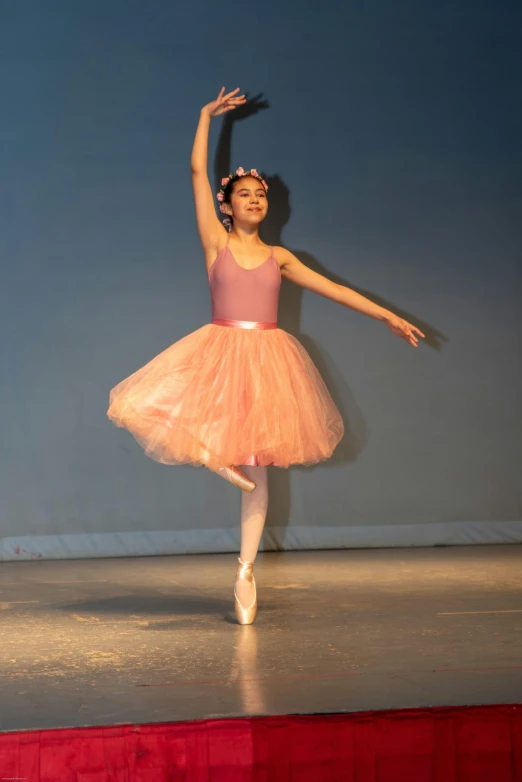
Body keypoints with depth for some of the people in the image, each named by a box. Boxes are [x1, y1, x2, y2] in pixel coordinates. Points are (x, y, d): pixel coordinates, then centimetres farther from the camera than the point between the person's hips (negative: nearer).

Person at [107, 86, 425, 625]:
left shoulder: (278, 258, 12)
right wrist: (206, 116, 2)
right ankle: (212, 456, 11)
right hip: (221, 354, -1)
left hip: (268, 359, 2)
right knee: (154, 415, -19)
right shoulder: (217, 243, 5)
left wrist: (388, 317, 10)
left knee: (257, 469, 3)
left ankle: (245, 570, 12)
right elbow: (197, 171, 0)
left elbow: (334, 289, 13)